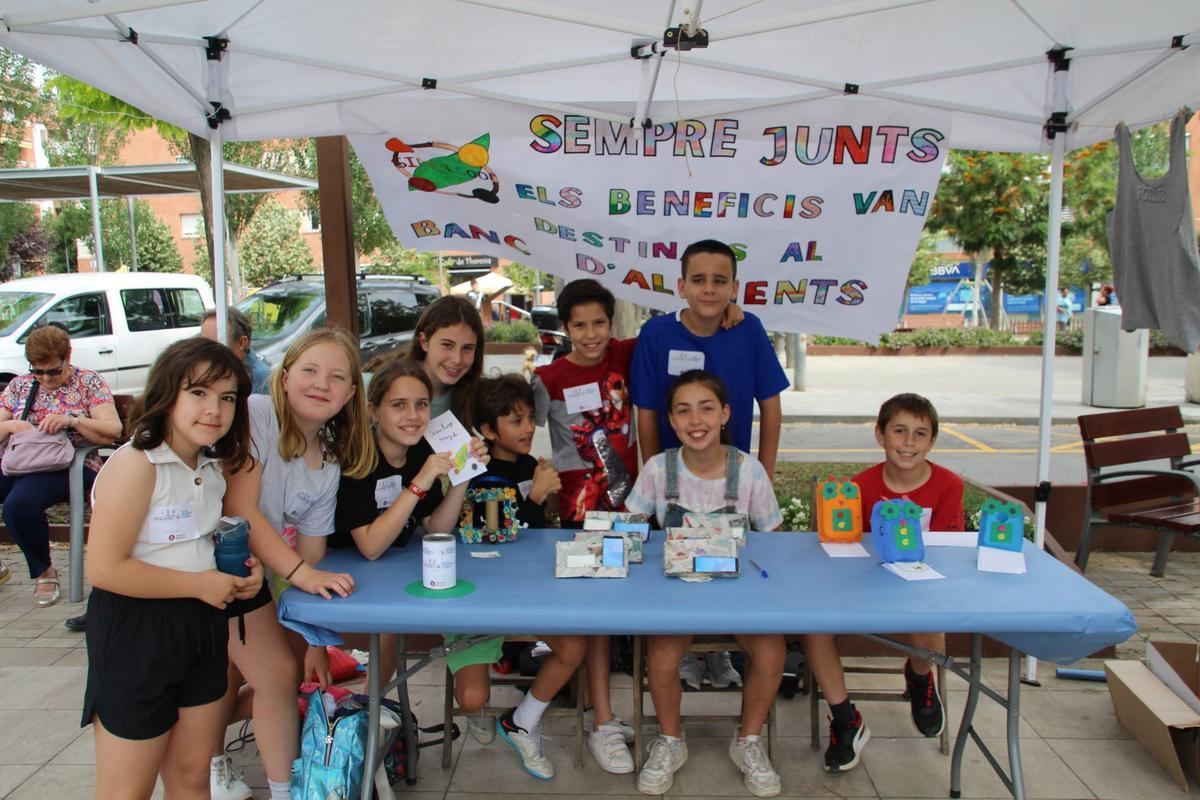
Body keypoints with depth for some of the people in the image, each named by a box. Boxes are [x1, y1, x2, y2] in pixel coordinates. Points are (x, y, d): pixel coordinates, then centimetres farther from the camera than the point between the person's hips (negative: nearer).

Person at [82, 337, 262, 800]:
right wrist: (199, 584, -18)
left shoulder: (214, 467, 5)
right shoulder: (136, 465, -20)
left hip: (202, 625, 7)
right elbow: (103, 568, -24)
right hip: (135, 631, -7)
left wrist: (240, 569, 1)